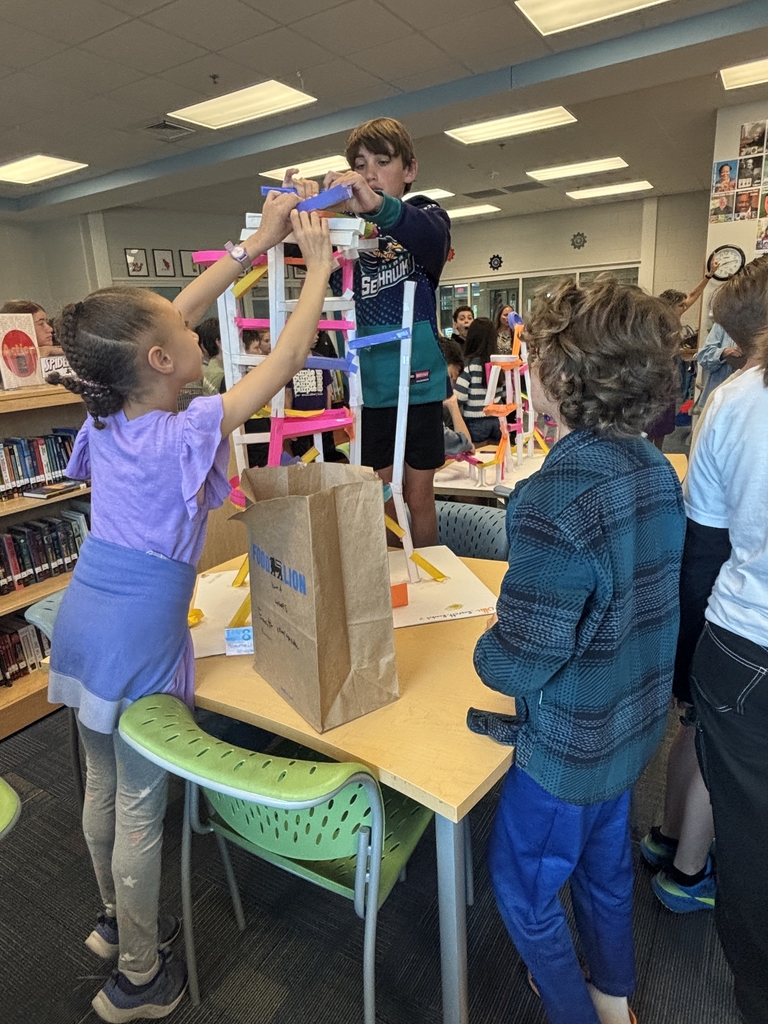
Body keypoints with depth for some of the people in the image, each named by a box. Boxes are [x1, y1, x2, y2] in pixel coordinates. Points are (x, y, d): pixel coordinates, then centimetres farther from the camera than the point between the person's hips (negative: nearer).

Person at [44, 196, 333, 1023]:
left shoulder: (106, 419, -3)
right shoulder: (184, 434, -22)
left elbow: (168, 317, 6)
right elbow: (285, 358, -17)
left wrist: (253, 248, 10)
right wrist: (318, 264, -4)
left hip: (83, 624, 8)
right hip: (138, 642, -7)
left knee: (102, 788, 24)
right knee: (140, 809, 11)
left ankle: (115, 922, 48)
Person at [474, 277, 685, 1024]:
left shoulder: (557, 497, -32)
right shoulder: (656, 468, -6)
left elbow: (520, 663, -29)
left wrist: (490, 647, -7)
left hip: (570, 744, -8)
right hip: (635, 723, 8)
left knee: (523, 883, 19)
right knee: (605, 862, 29)